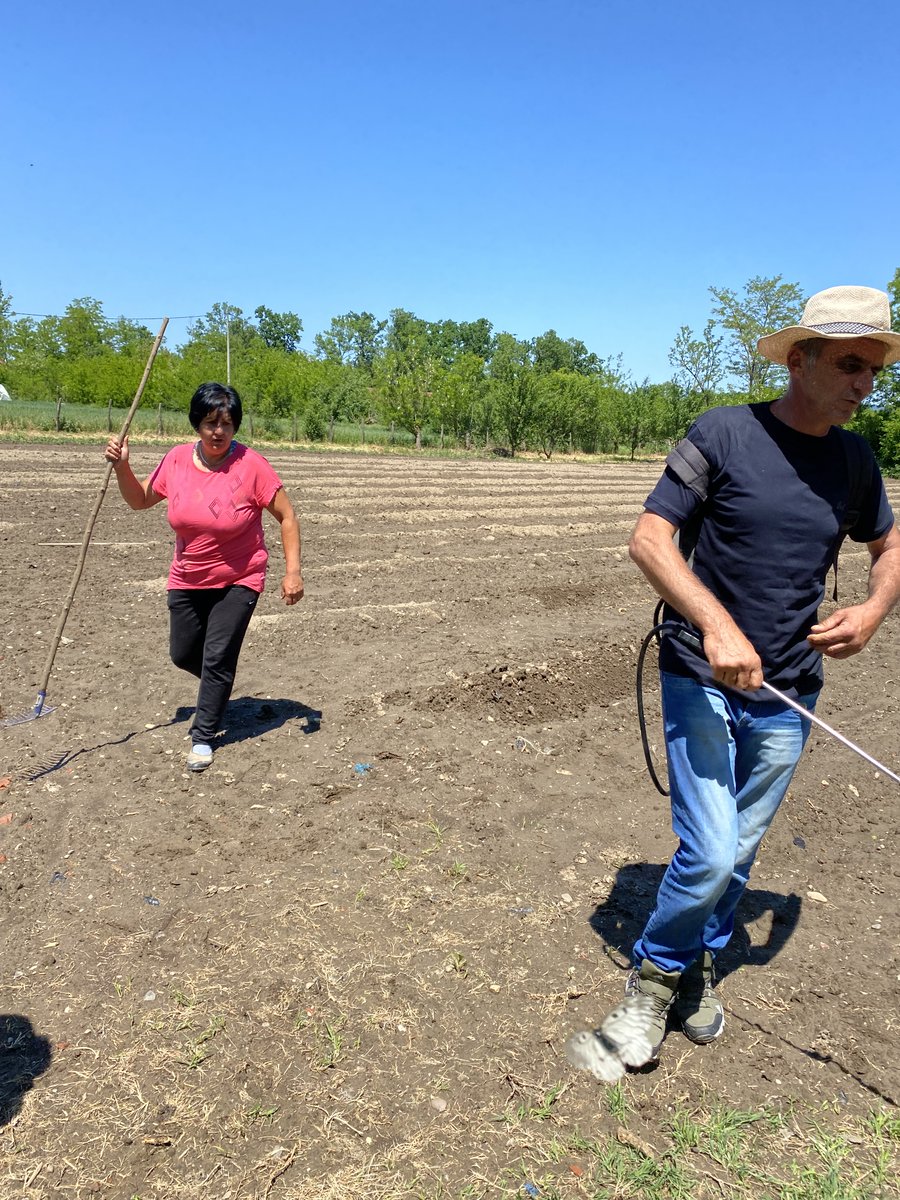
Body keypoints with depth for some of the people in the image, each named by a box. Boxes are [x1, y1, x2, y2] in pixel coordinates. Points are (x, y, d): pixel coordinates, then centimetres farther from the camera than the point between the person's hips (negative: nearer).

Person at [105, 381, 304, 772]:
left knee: (217, 659, -4)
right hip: (187, 580, 5)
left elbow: (287, 517, -13)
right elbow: (140, 499, 9)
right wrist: (122, 466, -8)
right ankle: (218, 686, 49)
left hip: (238, 581, -5)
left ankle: (203, 737, 14)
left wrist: (292, 571, -18)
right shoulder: (177, 460, -6)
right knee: (183, 654, 16)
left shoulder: (251, 465, -19)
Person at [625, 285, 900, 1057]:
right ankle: (656, 975, 20)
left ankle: (702, 967, 40)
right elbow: (649, 539, -15)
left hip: (787, 698, 5)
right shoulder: (724, 433, -10)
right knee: (711, 853, -9)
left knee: (741, 851, 14)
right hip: (703, 680, -4)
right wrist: (717, 624, -28)